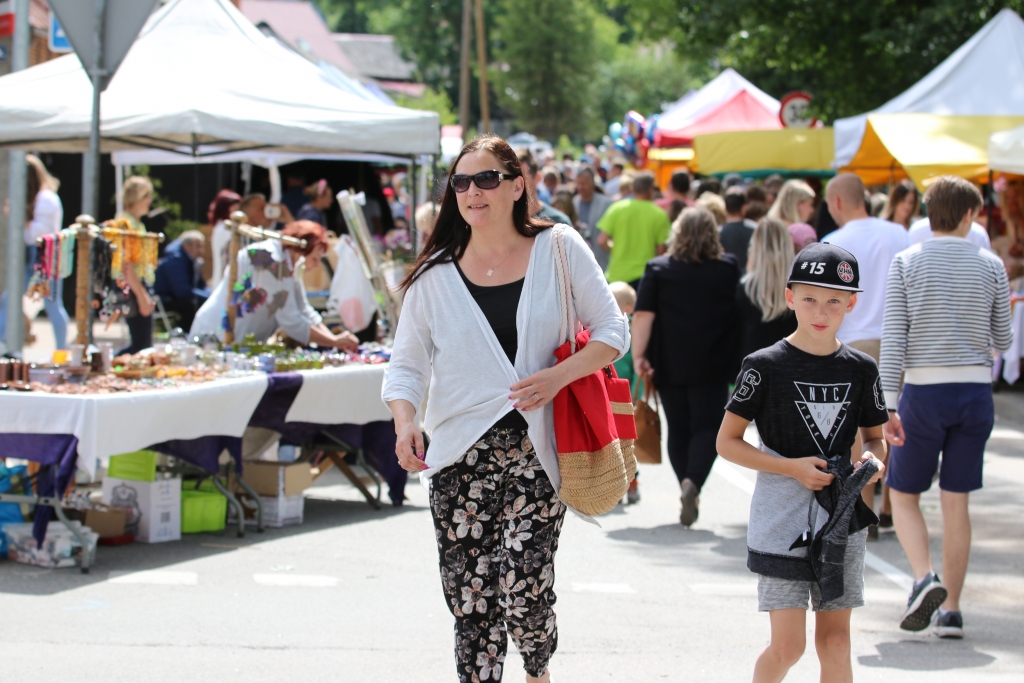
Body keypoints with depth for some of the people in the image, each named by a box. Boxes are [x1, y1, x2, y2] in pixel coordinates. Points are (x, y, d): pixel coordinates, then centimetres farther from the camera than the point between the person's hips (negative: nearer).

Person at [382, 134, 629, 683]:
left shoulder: (559, 249, 1)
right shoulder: (435, 276, 6)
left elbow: (612, 332, 3)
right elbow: (407, 364, 7)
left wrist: (559, 375, -14)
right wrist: (405, 422, -13)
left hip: (536, 451, -2)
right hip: (461, 457, 2)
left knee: (521, 591, -10)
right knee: (470, 601, -1)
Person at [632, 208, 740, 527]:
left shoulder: (658, 269, -1)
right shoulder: (730, 269, 2)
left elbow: (643, 316, -8)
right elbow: (743, 313, 9)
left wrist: (639, 355, -7)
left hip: (670, 365, 1)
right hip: (713, 366, -1)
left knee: (678, 429, 11)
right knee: (706, 427, 0)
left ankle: (689, 492, 16)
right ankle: (693, 481, -23)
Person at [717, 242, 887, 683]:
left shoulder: (861, 370, 4)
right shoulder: (766, 366, -7)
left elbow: (875, 436, 17)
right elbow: (727, 442, -4)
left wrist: (872, 460, -7)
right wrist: (792, 467, -15)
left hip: (842, 518, 4)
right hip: (782, 519, -4)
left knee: (835, 640, 6)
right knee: (787, 646, -6)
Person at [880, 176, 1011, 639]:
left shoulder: (906, 263, -3)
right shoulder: (991, 267, 2)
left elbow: (893, 338, -9)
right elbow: (1002, 341, 7)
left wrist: (887, 405, -10)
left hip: (924, 392, -2)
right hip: (975, 391, 2)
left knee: (904, 494, 11)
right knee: (956, 502, 8)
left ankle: (924, 578, -13)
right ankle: (951, 610, 6)